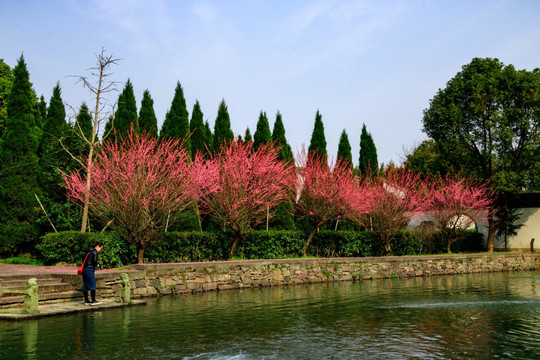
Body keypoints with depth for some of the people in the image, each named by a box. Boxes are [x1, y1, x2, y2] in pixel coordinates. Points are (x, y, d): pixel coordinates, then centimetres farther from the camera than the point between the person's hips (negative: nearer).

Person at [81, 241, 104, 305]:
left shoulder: (88, 251, 18)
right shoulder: (95, 252, -8)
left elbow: (83, 260, 16)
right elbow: (94, 261, -18)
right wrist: (96, 265, 3)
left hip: (84, 269, 9)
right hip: (90, 270, -9)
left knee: (85, 285, 11)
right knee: (93, 285, -4)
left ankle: (86, 301, 17)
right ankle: (93, 301, -2)